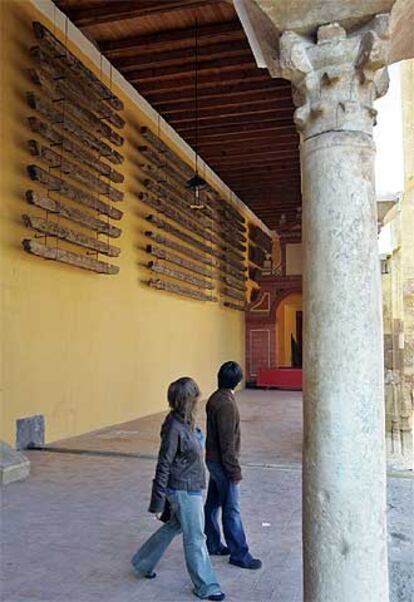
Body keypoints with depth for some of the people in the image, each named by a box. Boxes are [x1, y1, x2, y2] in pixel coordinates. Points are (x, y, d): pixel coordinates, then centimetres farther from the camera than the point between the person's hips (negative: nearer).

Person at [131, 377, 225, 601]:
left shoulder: (186, 422, 0)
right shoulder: (175, 428, -26)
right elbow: (163, 466, -21)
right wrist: (158, 503, -16)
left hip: (190, 488, 9)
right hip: (184, 491, -9)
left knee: (172, 527, 24)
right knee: (195, 539, 8)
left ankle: (143, 564, 41)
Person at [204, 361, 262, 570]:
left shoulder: (215, 399, 5)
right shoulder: (226, 404, -24)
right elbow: (227, 443, -24)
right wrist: (235, 471, -18)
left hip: (213, 459, 9)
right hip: (222, 462, -9)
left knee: (213, 504, 17)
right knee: (231, 510, 0)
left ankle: (212, 544, 30)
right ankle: (239, 554, 10)